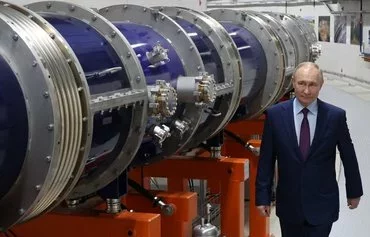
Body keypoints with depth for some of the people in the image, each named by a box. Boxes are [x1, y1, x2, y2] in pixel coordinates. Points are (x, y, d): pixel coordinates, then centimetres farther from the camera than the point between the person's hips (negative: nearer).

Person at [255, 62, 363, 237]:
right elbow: (266, 159, -1)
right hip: (289, 203, 2)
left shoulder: (336, 116, -7)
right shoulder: (275, 115, -5)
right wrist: (262, 196, 0)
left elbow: (348, 157, 5)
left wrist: (354, 191, 14)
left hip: (322, 205, -1)